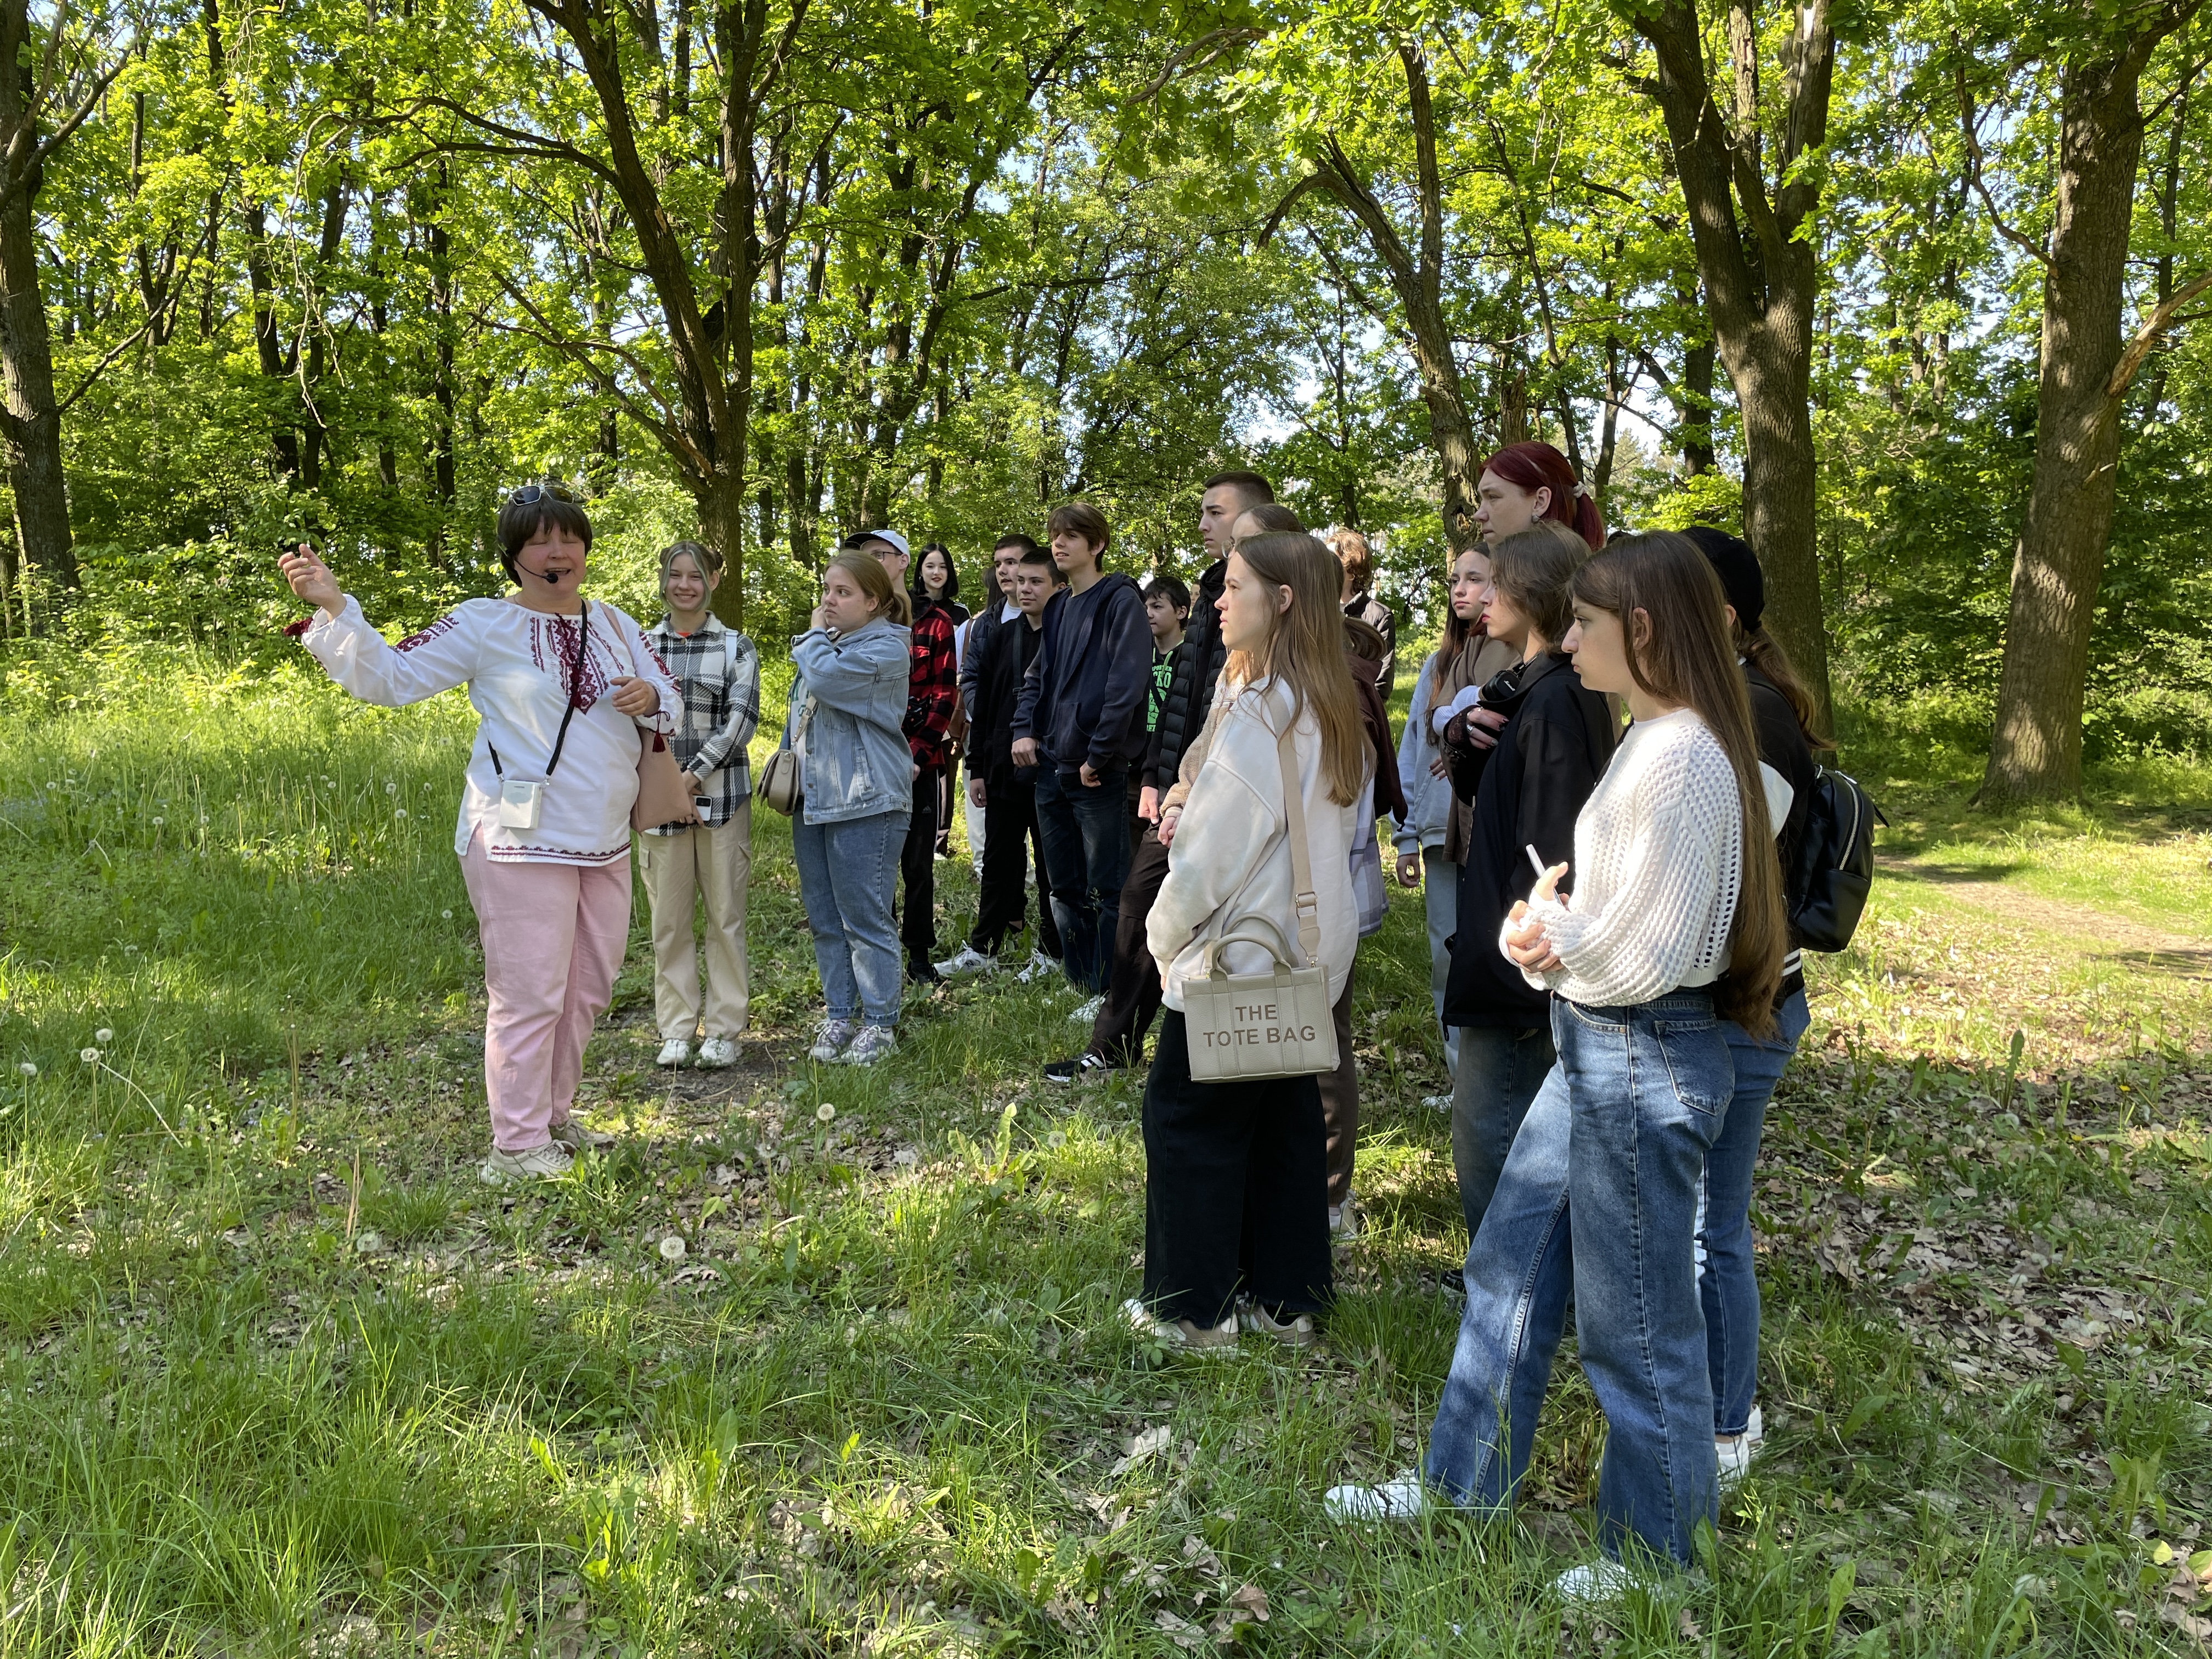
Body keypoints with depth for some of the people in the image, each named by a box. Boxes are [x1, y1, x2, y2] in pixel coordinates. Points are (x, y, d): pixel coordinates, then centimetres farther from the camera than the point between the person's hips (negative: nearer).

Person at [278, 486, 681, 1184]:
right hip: (521, 840, -7)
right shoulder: (484, 626, -5)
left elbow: (671, 704, 18)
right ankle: (517, 1151, 4)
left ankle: (554, 1121, 32)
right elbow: (389, 677, -7)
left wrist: (650, 698, -5)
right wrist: (332, 607, -20)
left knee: (587, 991, 16)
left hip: (604, 842, 7)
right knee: (529, 995, -6)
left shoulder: (615, 624, 11)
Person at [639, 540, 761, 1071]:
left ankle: (724, 1028, 13)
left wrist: (695, 774, -14)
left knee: (726, 916, 3)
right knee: (668, 918, 5)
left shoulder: (736, 648, 3)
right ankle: (676, 1028, 16)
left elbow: (742, 719, -5)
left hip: (721, 796, -2)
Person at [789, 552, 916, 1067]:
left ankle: (880, 1022, 6)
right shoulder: (826, 642, 17)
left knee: (864, 918, -4)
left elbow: (826, 677, -25)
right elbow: (801, 710, 27)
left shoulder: (885, 648, -10)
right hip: (813, 800, 9)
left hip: (865, 804, -8)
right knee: (825, 919, 12)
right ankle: (839, 1013, 22)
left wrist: (813, 636, -6)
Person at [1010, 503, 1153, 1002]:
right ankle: (1078, 985, 24)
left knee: (1105, 889, -2)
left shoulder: (1120, 601, -7)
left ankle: (1110, 994, 6)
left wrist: (1098, 755, -18)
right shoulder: (1058, 608, 16)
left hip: (1098, 773, -8)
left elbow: (1127, 683, -17)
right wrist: (1025, 729, 4)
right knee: (1065, 888, 13)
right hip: (1051, 768, 8)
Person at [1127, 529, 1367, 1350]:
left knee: (1187, 1117, 5)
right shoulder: (1333, 713, 6)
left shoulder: (1259, 714, -21)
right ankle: (1285, 1299, 25)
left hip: (1237, 960, -8)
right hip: (1311, 958, 8)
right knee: (1286, 1119, 15)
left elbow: (1213, 851, -19)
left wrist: (1166, 935, -3)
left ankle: (1195, 1307, 14)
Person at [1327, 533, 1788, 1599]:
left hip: (1644, 1061, -10)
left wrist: (1550, 932, -6)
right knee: (1508, 1265, 19)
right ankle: (1460, 1487, 35)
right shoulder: (1648, 739, 9)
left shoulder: (1683, 760, -22)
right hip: (1594, 1045, 10)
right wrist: (1549, 937, -4)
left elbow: (1645, 956, -24)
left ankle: (1653, 1556, 27)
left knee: (1635, 1320, 7)